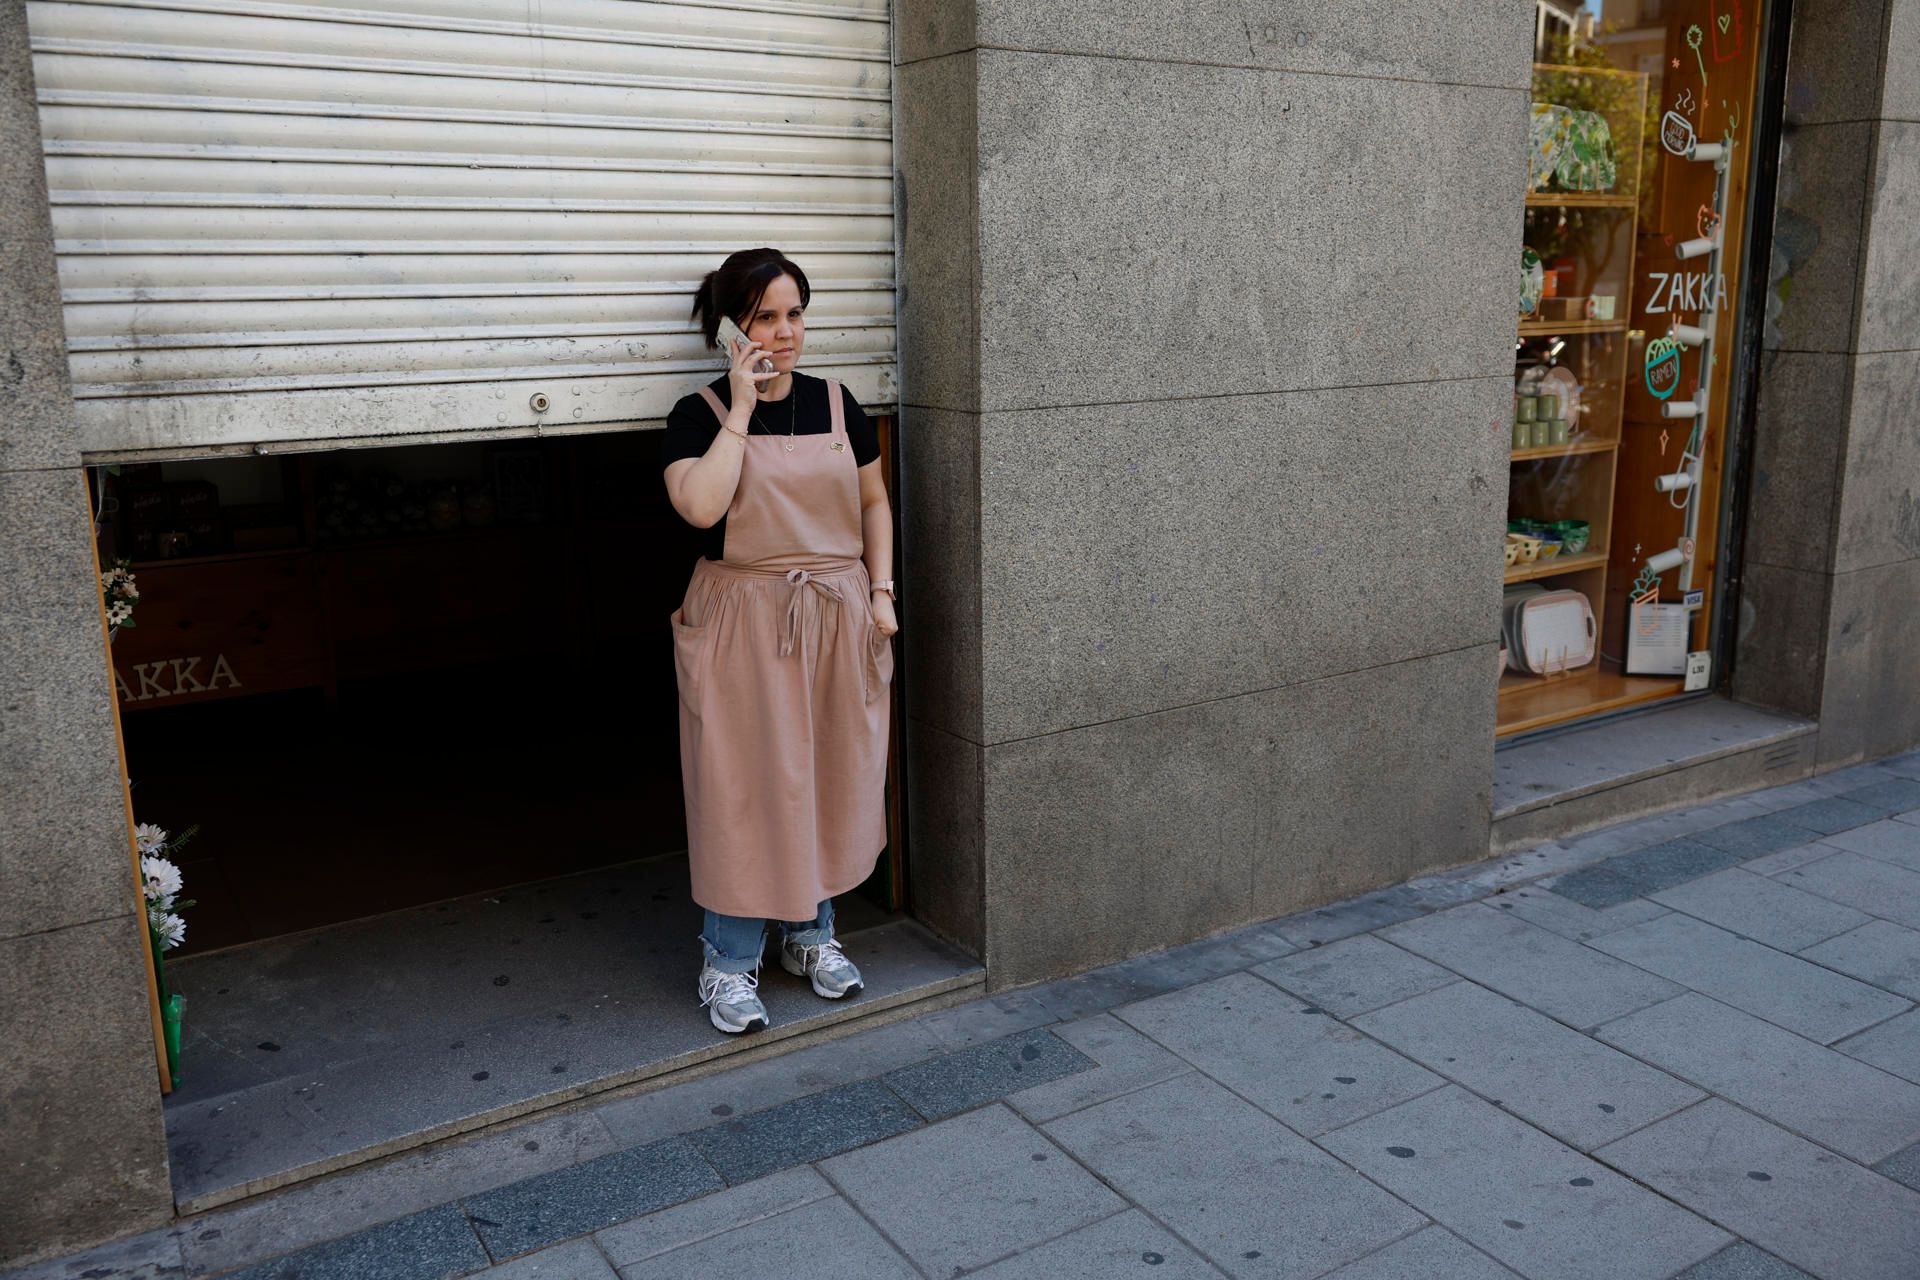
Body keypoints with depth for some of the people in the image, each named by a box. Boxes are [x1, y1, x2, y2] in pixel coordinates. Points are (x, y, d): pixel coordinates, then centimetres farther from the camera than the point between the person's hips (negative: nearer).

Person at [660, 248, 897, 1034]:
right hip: (744, 625, -4)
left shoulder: (835, 404, 8)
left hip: (837, 617, 4)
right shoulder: (700, 415, -5)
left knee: (828, 778, 12)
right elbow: (701, 505, -23)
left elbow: (874, 503, 14)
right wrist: (740, 410, -17)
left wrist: (881, 592, 5)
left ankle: (811, 933, 29)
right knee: (744, 786, -1)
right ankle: (729, 961, 13)